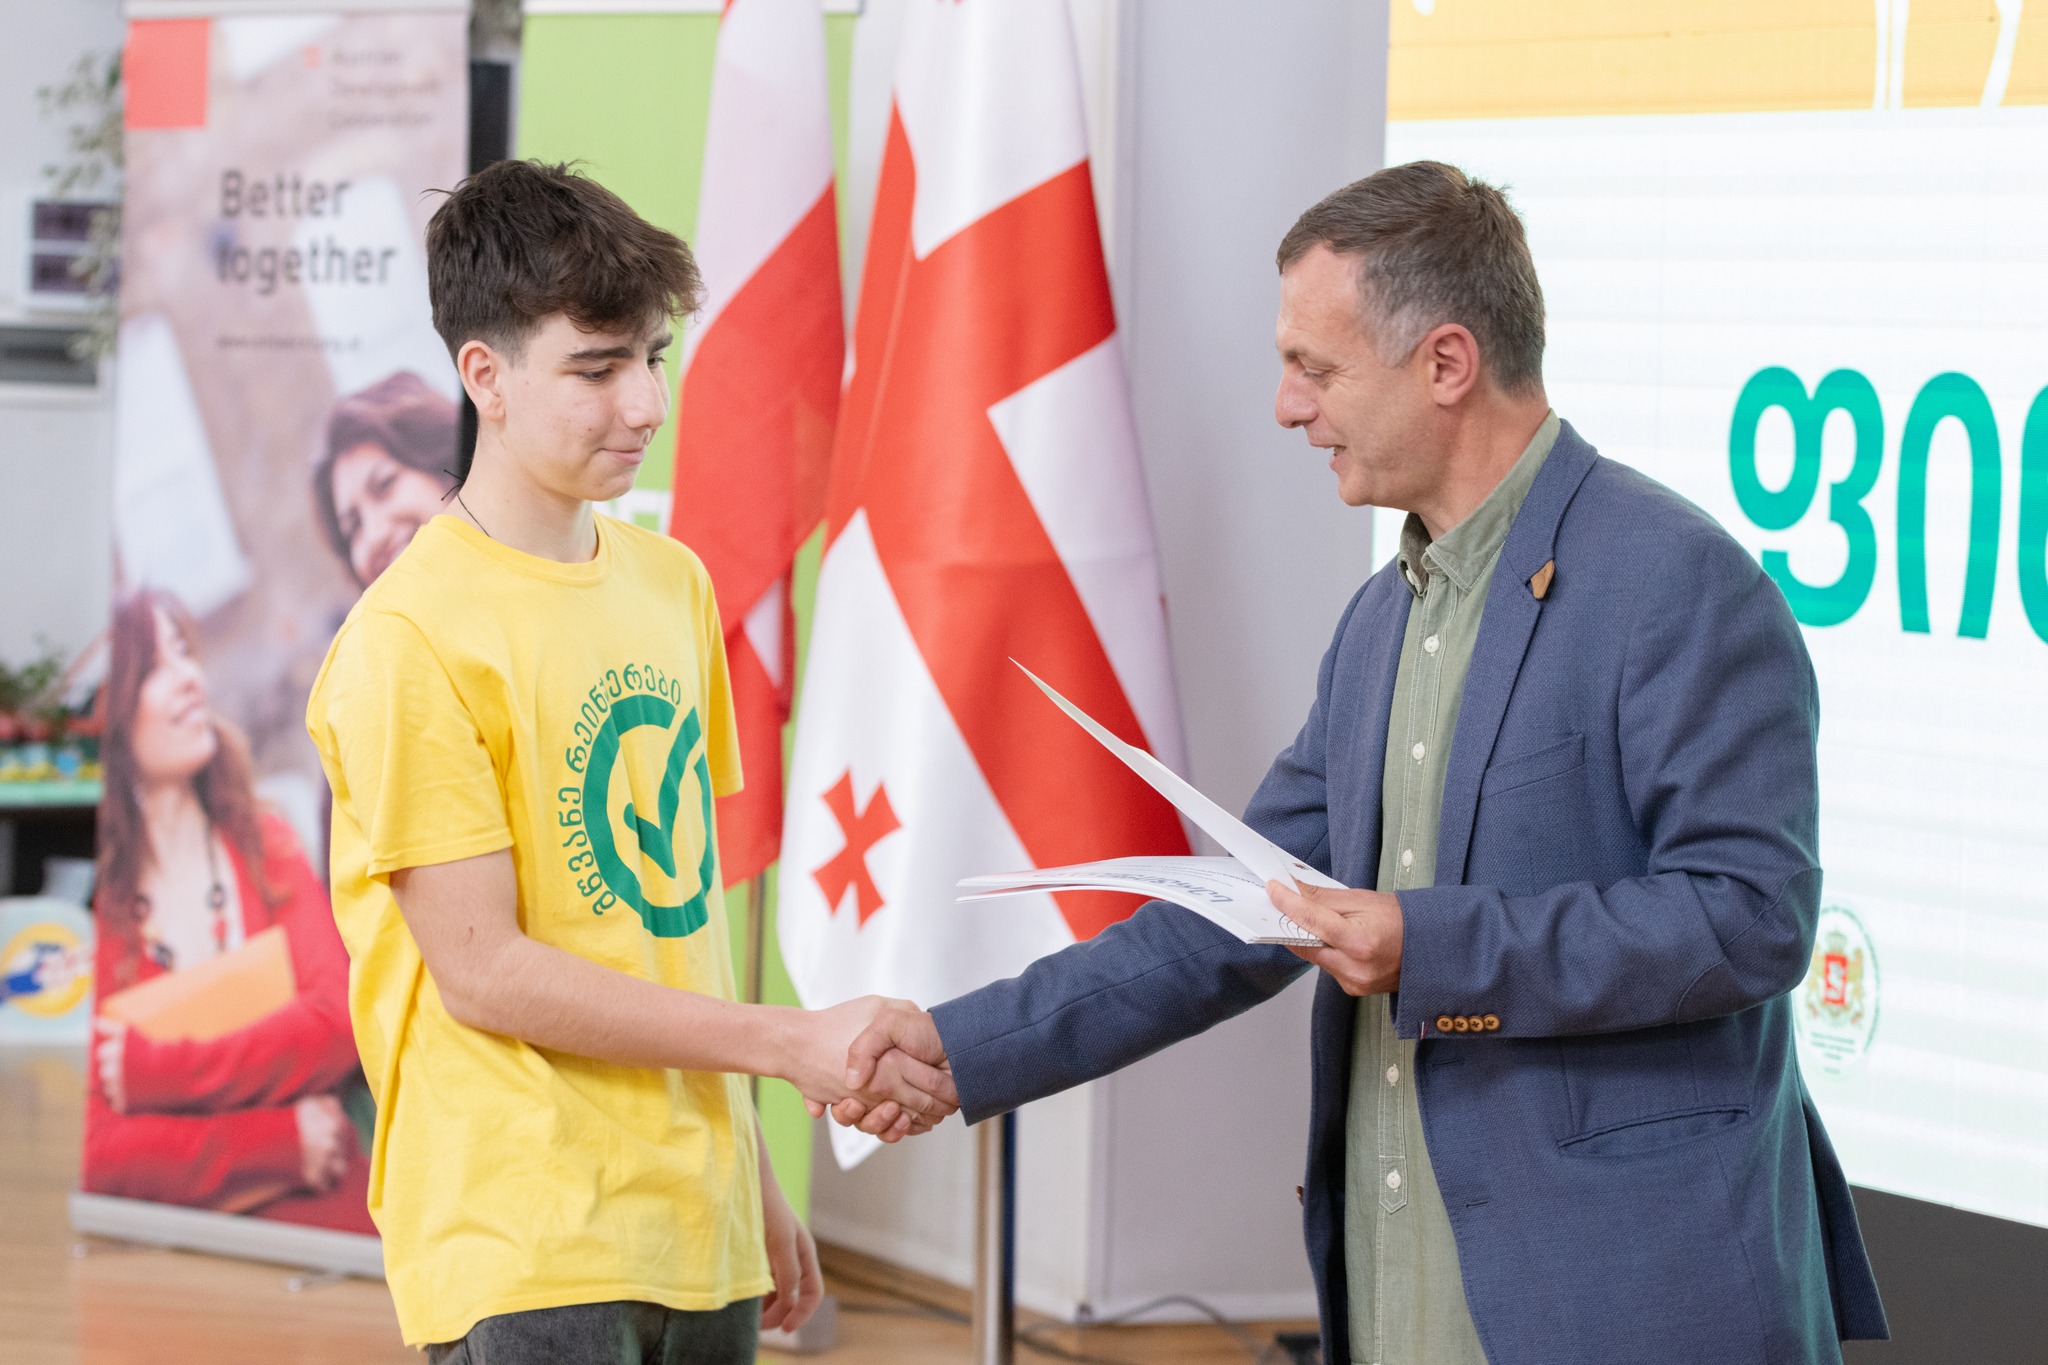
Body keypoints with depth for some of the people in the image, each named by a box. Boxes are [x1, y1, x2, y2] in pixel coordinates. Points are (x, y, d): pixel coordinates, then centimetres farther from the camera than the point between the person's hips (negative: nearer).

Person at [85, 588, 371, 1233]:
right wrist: (283, 1140, -12)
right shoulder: (95, 899, -2)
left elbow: (339, 1018, -2)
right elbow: (100, 1151, -8)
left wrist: (158, 1069, -12)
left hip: (315, 1203, 3)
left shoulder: (265, 845, 13)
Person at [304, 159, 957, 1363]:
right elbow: (483, 972, -13)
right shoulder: (414, 637, -11)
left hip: (698, 1230, 7)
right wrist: (793, 1045, -13)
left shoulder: (672, 584, 12)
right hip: (528, 1253, -7)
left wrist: (750, 1172, 16)